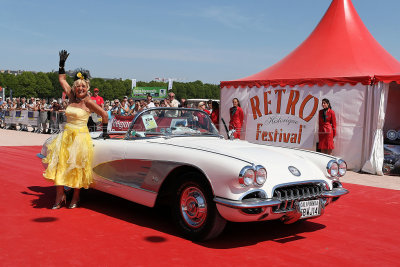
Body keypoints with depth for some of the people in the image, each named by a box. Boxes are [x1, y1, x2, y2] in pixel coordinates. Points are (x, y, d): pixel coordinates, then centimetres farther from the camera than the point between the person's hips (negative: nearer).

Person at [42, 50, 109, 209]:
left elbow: (104, 114, -3)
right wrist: (62, 63, 15)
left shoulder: (88, 102, -7)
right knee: (60, 164, 0)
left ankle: (75, 198, 13)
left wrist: (104, 132, 2)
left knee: (77, 167, 1)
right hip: (66, 135, 5)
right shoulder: (71, 97, 7)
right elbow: (62, 79, 18)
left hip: (81, 137, -5)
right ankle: (60, 197, 8)